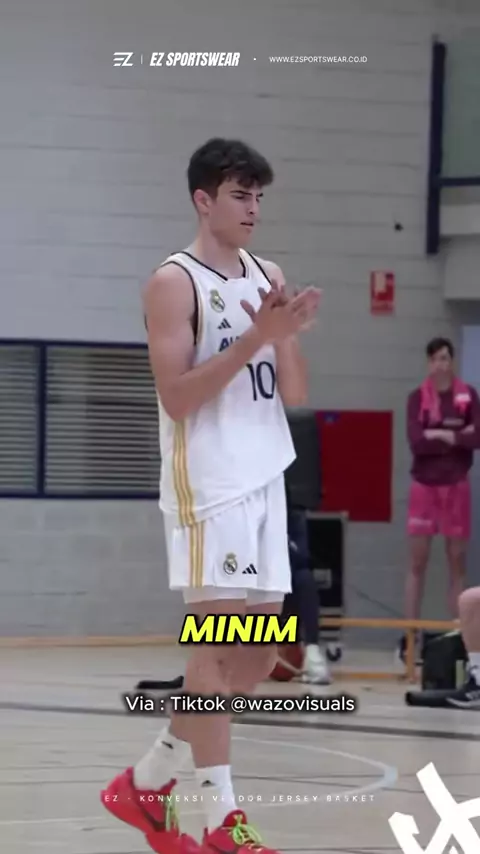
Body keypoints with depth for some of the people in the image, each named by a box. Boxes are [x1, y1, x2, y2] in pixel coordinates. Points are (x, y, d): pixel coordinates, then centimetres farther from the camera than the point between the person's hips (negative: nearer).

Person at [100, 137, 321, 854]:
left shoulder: (269, 278, 14)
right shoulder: (175, 282, -7)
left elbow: (294, 394, 12)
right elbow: (176, 396, -15)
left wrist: (289, 334, -7)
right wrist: (254, 338, -20)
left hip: (265, 483, 8)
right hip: (208, 485, -8)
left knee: (259, 658, 8)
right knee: (218, 648, -9)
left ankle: (147, 782, 19)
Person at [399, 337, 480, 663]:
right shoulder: (418, 398, 0)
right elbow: (416, 441, -13)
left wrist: (441, 435, -14)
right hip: (424, 486, 0)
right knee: (417, 562, 0)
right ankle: (408, 636, 0)